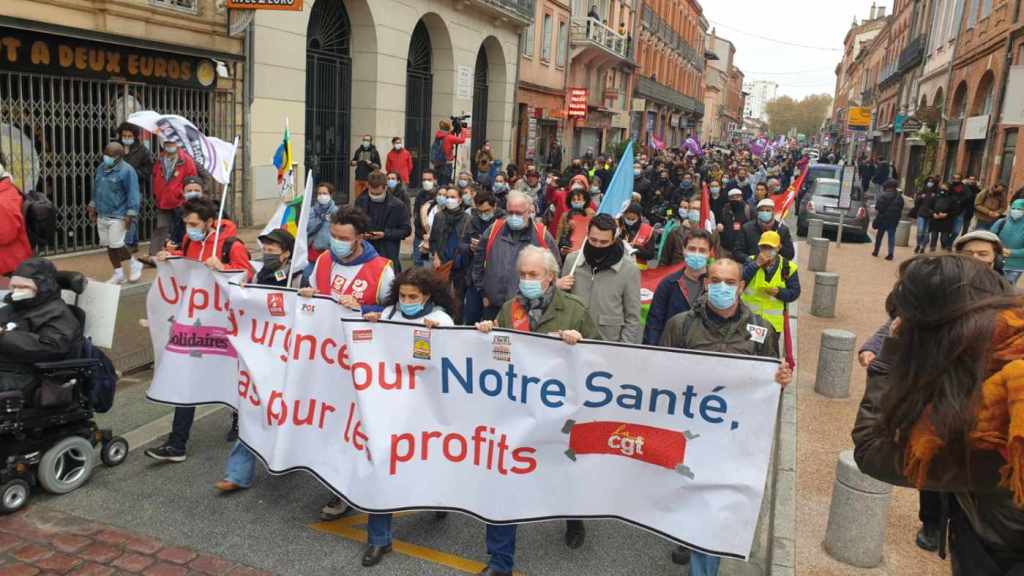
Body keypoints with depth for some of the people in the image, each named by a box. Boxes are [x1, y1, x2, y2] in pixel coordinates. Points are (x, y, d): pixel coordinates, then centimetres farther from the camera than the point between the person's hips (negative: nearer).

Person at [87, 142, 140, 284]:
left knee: (117, 245, -10)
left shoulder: (127, 171, -13)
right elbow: (96, 188, 21)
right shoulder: (101, 168, 10)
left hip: (118, 216, -8)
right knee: (108, 245, 10)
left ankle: (130, 271, 9)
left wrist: (130, 215, -18)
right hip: (102, 215, 8)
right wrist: (92, 207, 20)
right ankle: (119, 273, 20)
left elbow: (133, 194, -15)